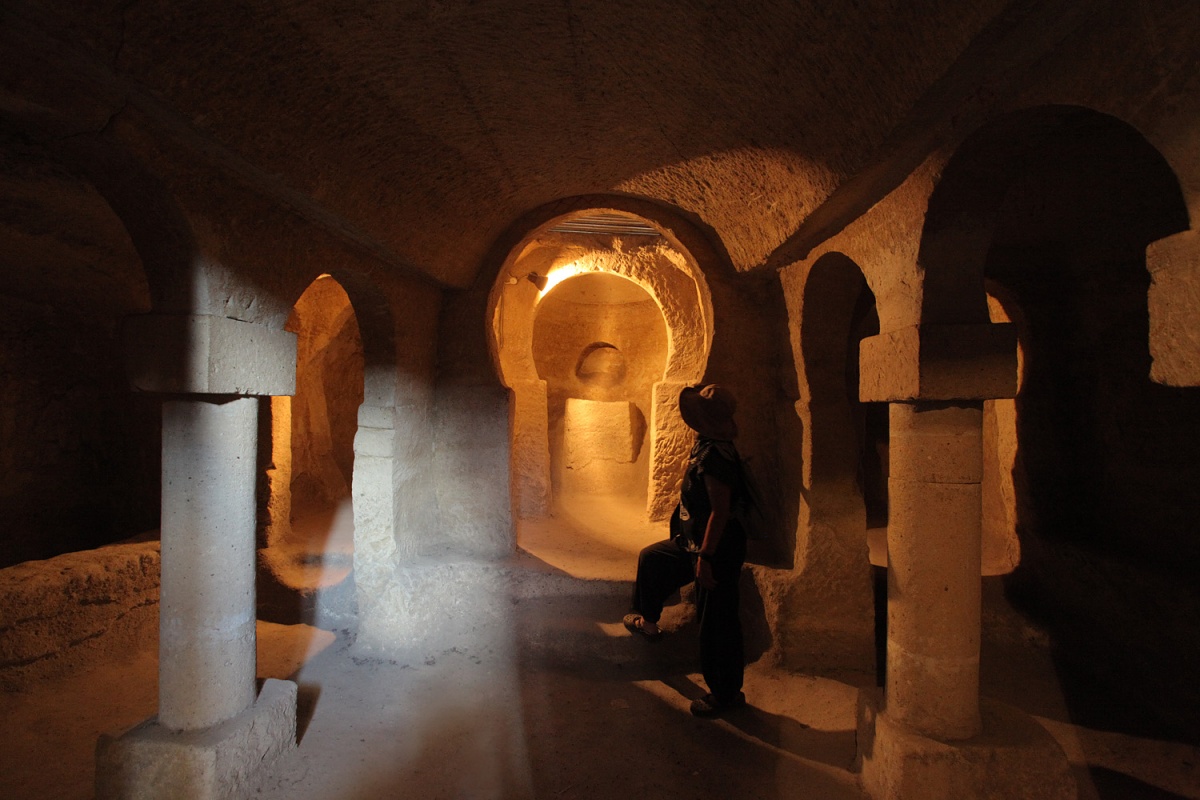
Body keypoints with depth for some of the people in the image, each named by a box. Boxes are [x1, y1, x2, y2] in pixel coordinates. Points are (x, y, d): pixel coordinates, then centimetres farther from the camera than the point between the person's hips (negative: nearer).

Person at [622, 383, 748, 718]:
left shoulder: (715, 455, -26)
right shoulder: (704, 446, 5)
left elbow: (720, 511, -28)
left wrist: (705, 558, -27)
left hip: (718, 549, -11)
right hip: (694, 541, 11)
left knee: (716, 625, 2)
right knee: (651, 558, 26)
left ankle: (726, 695, 18)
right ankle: (647, 621, 45)